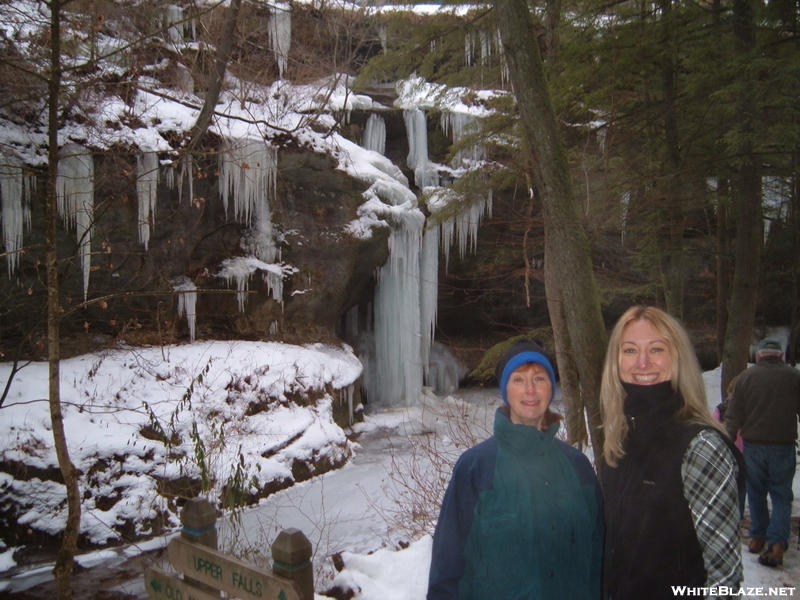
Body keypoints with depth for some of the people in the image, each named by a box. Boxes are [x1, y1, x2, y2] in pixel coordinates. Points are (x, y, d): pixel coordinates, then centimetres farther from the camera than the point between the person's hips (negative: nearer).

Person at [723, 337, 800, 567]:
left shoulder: (746, 376, -2)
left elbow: (733, 416, -2)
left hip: (753, 445, 0)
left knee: (756, 493, 15)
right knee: (781, 495, 6)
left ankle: (757, 537, 23)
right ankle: (777, 543, -7)